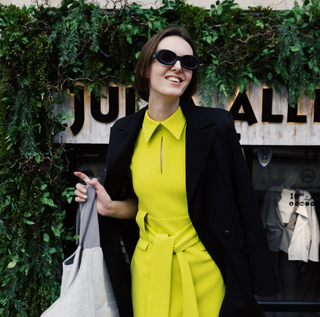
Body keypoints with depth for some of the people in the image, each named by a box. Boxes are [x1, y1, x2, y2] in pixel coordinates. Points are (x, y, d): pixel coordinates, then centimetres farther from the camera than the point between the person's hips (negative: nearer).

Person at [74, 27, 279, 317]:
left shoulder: (216, 126, -13)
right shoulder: (125, 132, -2)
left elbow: (243, 208, -8)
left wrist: (254, 283, -6)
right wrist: (110, 207, -10)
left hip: (203, 270, -2)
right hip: (148, 270, 3)